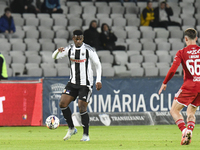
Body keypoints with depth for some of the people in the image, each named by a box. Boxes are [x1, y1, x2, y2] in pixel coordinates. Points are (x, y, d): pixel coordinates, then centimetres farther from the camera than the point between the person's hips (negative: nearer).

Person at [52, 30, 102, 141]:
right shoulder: (69, 49, 3)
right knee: (63, 103, -6)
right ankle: (71, 129, 10)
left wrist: (98, 80, -13)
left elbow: (98, 65, -4)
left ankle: (86, 135, 2)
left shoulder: (89, 50, -9)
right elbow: (54, 57, 3)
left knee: (82, 108, -10)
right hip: (73, 82, 5)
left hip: (86, 84, -5)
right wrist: (58, 51, -21)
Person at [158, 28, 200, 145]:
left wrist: (164, 83, 2)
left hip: (189, 86, -4)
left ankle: (184, 130, -17)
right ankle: (190, 131, -7)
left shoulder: (182, 53, -2)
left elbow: (173, 69, -9)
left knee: (174, 110, 6)